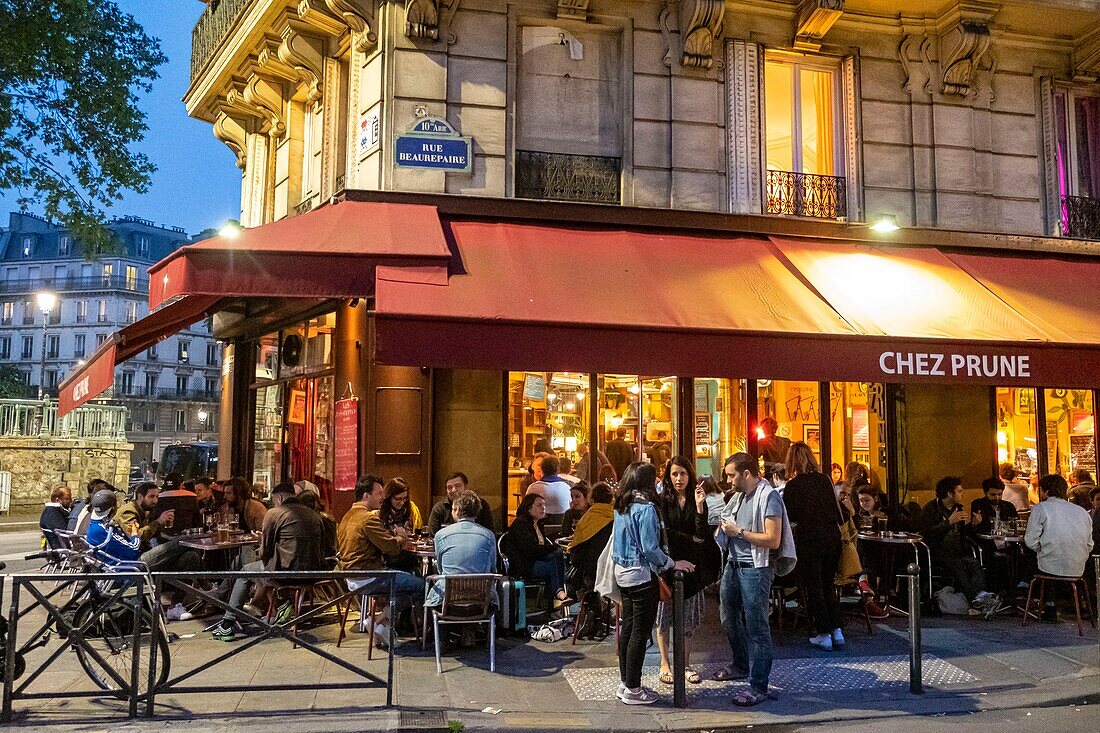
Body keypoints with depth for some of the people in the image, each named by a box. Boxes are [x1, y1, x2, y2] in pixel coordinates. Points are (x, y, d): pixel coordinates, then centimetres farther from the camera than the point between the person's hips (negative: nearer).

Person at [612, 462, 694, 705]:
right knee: (640, 632, 0)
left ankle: (625, 682, 24)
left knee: (627, 628, 15)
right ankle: (632, 689, 6)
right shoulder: (645, 507, -18)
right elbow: (650, 548, -20)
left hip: (622, 572, 9)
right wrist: (673, 564, -8)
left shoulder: (622, 506, 7)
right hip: (641, 574, -9)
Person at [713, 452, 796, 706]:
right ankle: (741, 665, 41)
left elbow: (773, 540, -21)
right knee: (729, 617, 21)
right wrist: (724, 529, 6)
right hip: (734, 564, 9)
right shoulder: (739, 495, 11)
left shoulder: (768, 497, -15)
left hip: (756, 569, -9)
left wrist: (739, 532, -17)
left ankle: (759, 686, 4)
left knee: (756, 627, -4)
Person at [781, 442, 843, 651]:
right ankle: (836, 630, 15)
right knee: (828, 584, 18)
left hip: (808, 538, -5)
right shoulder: (825, 480, 2)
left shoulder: (793, 486, -10)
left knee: (813, 586, 6)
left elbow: (788, 516, -3)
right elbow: (837, 510, 10)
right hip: (832, 535, 5)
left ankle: (824, 635, 7)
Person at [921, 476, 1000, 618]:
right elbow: (929, 534, -16)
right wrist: (949, 521, -20)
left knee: (974, 563, -26)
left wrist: (972, 524, 6)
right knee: (959, 565, -33)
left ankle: (980, 597, -45)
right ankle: (975, 602, -42)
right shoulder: (931, 508, -2)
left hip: (957, 551, 5)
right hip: (938, 552, -5)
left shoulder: (958, 508, 20)